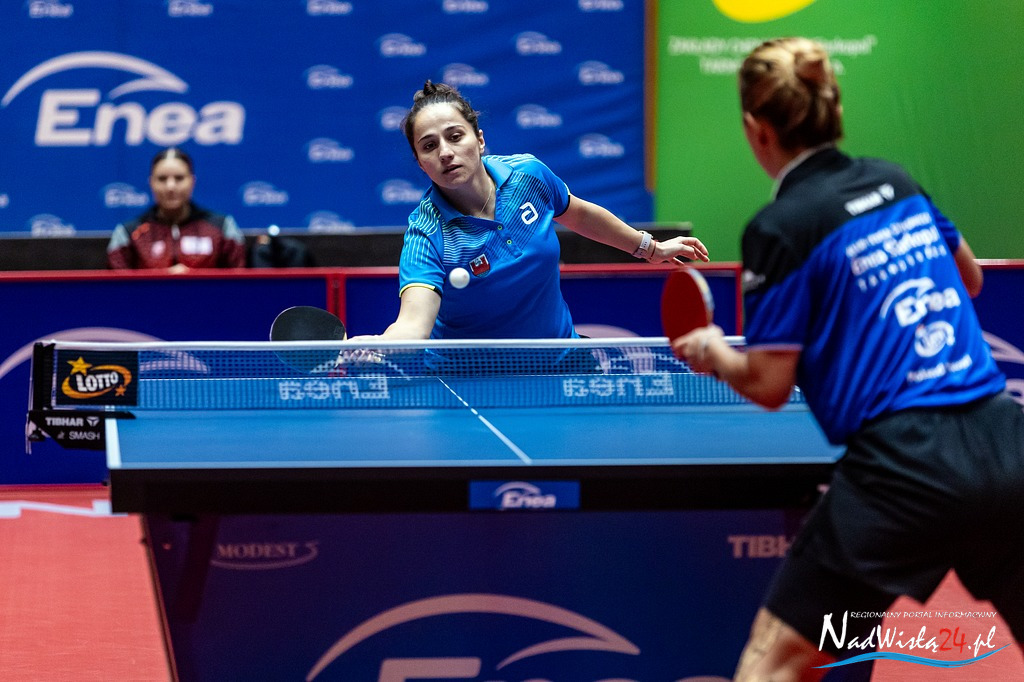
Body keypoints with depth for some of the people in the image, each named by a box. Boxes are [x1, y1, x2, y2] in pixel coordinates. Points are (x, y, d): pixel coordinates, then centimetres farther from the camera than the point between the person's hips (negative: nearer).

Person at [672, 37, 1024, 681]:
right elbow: (969, 279, 30)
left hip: (902, 470, -6)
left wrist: (714, 354, 17)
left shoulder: (780, 229, -6)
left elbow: (770, 386, -2)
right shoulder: (895, 181, 13)